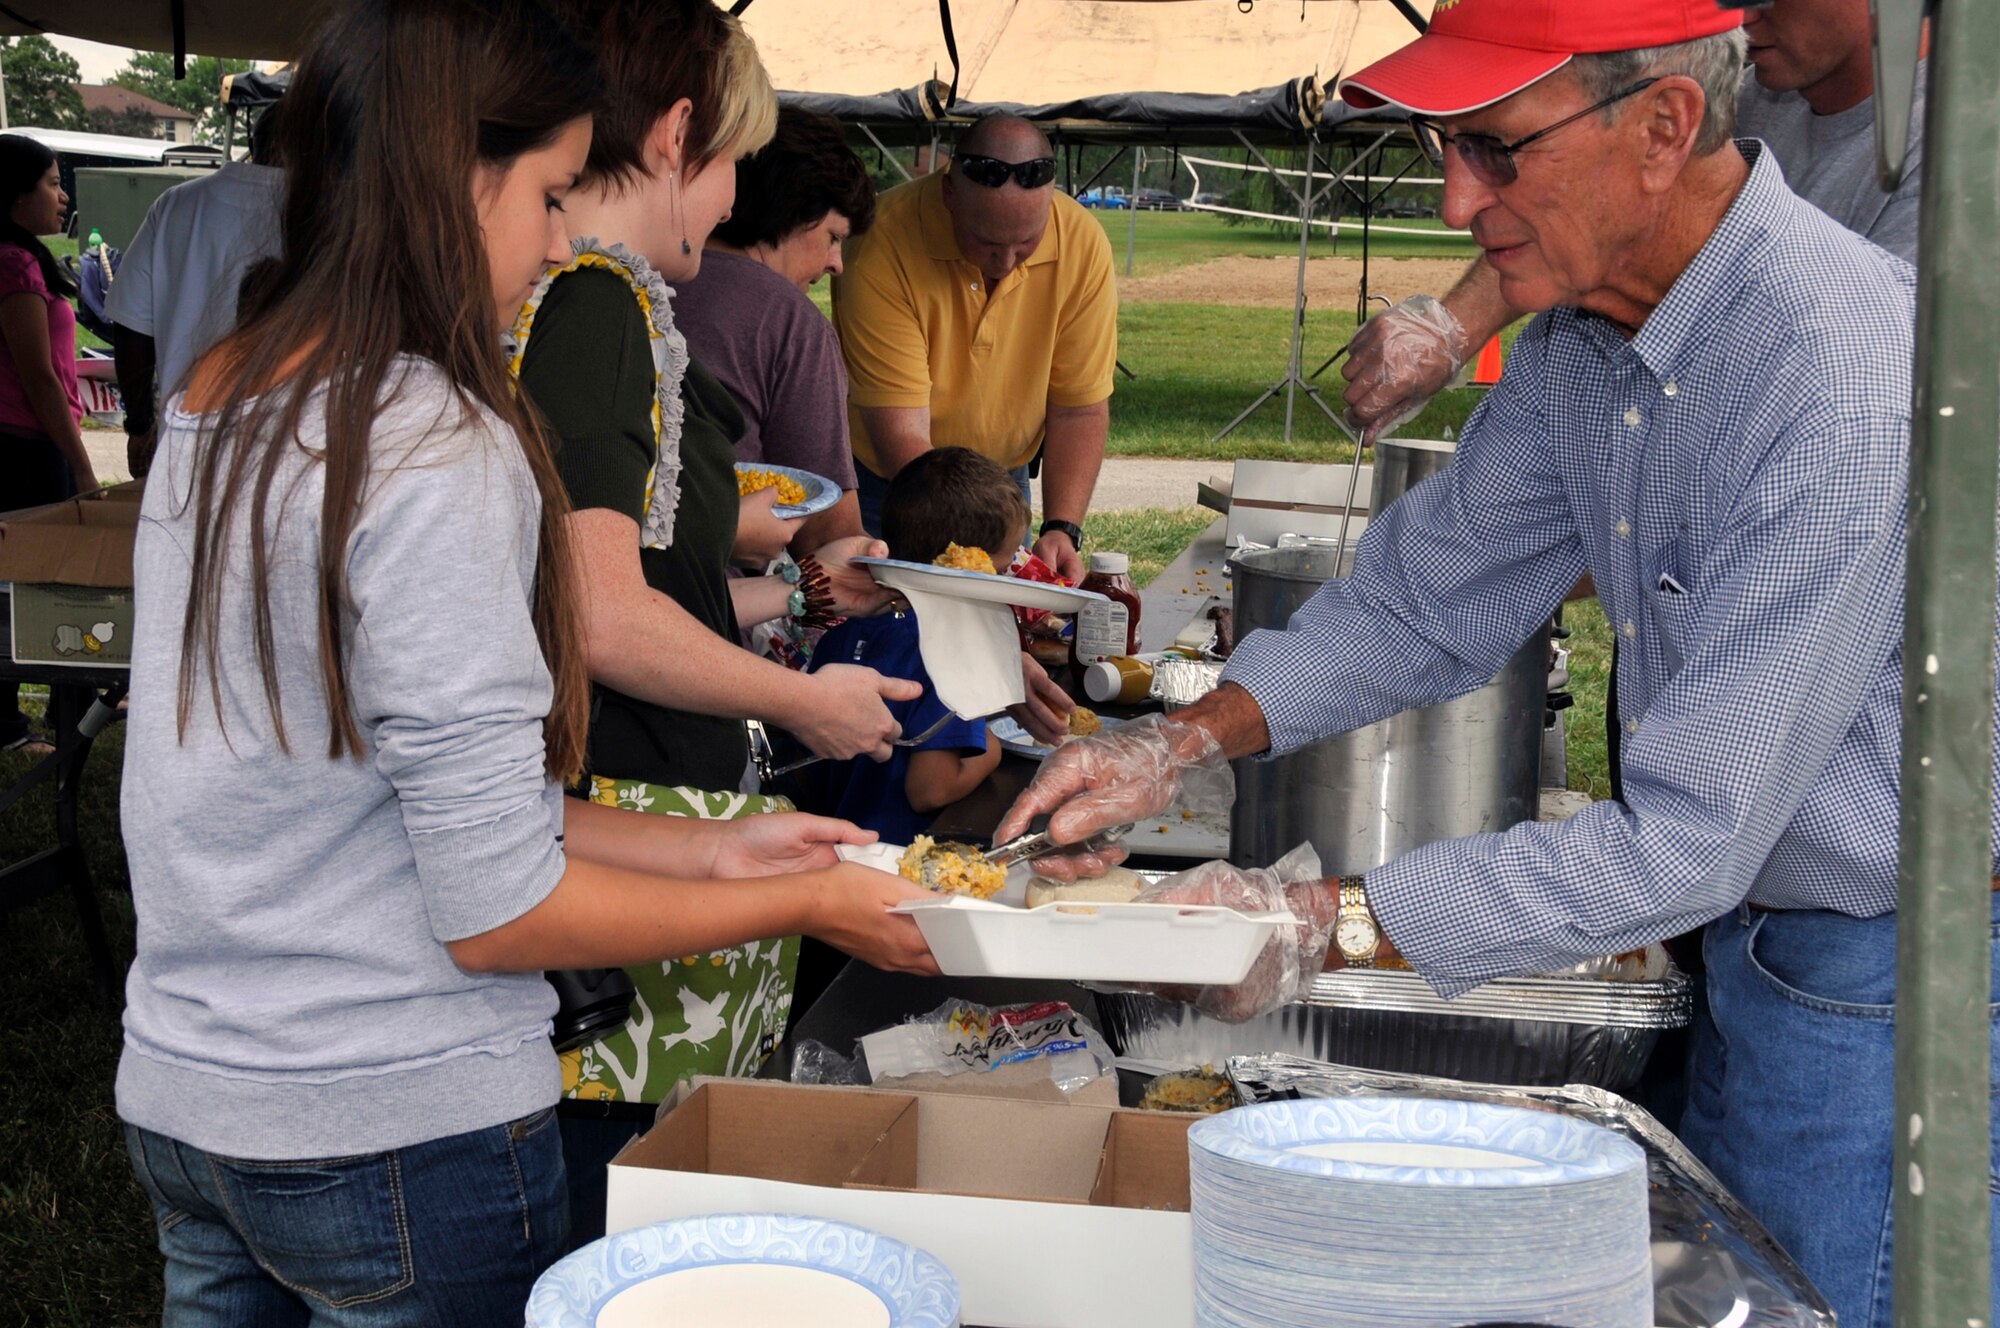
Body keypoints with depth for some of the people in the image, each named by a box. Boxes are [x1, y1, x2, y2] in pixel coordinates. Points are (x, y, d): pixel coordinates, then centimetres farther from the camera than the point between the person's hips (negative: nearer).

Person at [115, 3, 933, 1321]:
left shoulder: (210, 410, 5)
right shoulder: (438, 452, -21)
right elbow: (496, 910, -19)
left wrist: (711, 849, 9)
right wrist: (810, 904, -7)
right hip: (394, 1136, -8)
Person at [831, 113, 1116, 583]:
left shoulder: (1082, 244, -17)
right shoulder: (884, 245, -28)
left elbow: (1079, 409, -10)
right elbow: (900, 435, -31)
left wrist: (1062, 529, -25)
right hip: (880, 486, -3)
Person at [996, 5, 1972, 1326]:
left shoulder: (1846, 382, -30)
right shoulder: (1583, 337, -2)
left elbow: (1689, 840, -31)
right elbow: (1429, 596, 9)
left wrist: (1330, 922, -28)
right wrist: (1181, 742, -5)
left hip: (1881, 986, -8)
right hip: (1752, 942, 8)